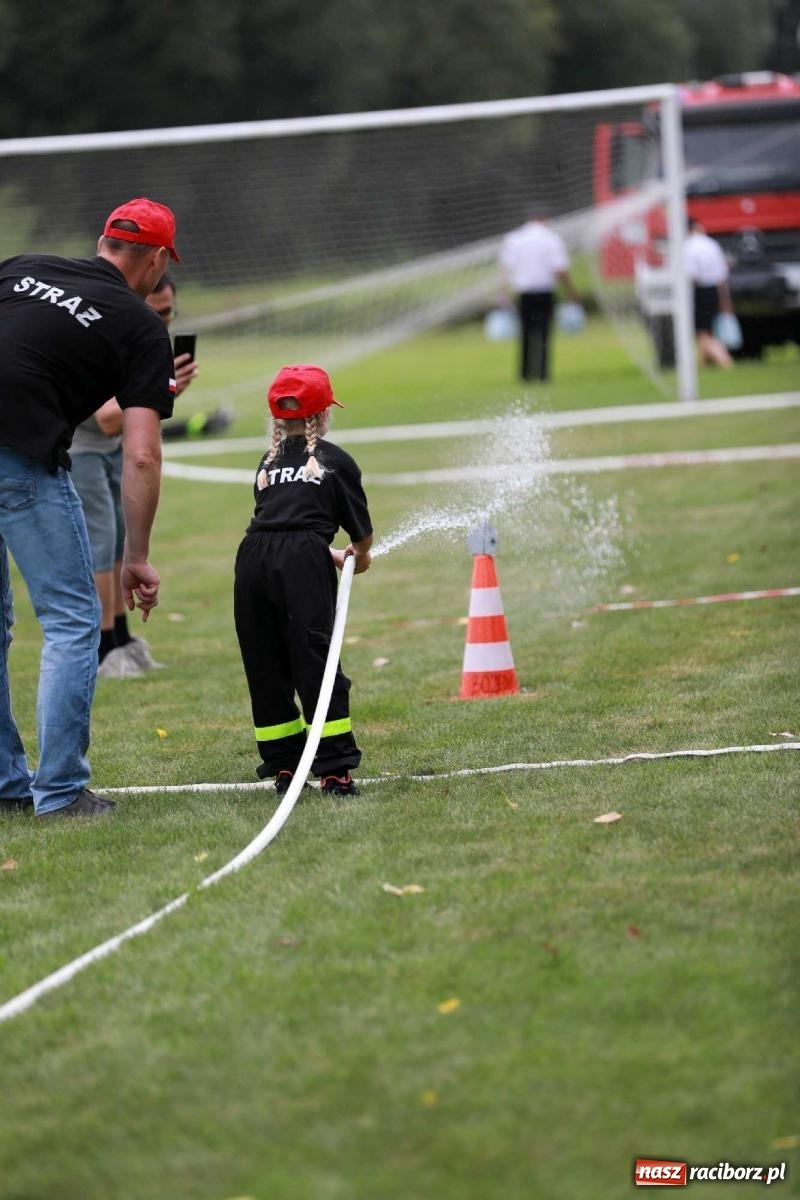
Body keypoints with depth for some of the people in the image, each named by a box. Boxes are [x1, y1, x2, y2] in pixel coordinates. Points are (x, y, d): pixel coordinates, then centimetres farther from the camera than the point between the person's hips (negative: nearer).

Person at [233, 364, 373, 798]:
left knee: (266, 668, 11)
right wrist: (360, 558, 37)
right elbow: (362, 531, 14)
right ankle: (334, 769, -7)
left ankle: (283, 766, 13)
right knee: (315, 662, -4)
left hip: (253, 556, 4)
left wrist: (328, 556, 45)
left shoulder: (268, 463, 25)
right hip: (302, 560, -4)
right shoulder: (336, 461, 12)